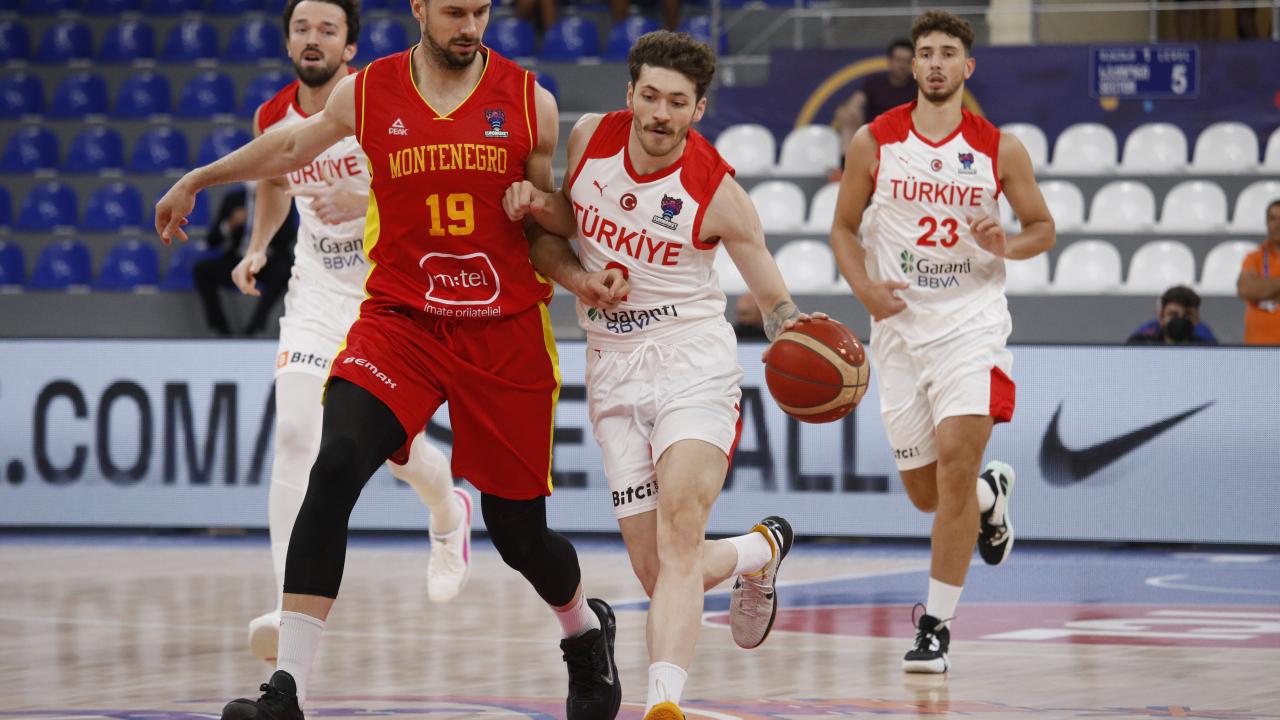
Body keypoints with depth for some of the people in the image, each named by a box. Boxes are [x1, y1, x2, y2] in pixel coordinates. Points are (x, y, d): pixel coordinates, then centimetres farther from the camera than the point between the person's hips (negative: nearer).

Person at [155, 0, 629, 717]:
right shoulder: (366, 94, -2)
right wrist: (197, 181, 28)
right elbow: (293, 145, 18)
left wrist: (581, 279, -14)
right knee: (335, 470, -24)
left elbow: (543, 232, 6)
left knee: (519, 529, 8)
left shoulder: (530, 102, -3)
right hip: (400, 320, 0)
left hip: (506, 332, 0)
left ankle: (586, 630, 44)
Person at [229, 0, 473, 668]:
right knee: (294, 434, -17)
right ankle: (291, 606, -19)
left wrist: (364, 199, -33)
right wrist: (256, 249, 6)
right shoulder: (272, 118, -1)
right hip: (319, 293, 3)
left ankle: (450, 515, 47)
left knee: (396, 448, 9)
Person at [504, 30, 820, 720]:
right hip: (613, 371, 4)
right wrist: (538, 205, -5)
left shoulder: (717, 192, -13)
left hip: (693, 361, -4)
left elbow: (774, 299, -4)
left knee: (678, 532, -26)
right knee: (659, 573, 3)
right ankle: (759, 550, 37)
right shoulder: (591, 138, -2)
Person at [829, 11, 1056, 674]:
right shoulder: (873, 143, 1)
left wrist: (1005, 246, -12)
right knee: (925, 492, 9)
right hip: (900, 327, 2)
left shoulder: (999, 148, 0)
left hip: (971, 323, -2)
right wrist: (866, 289, -9)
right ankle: (992, 495, 46)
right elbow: (844, 228, 9)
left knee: (956, 462, -19)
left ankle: (936, 627, -10)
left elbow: (1043, 228, 11)